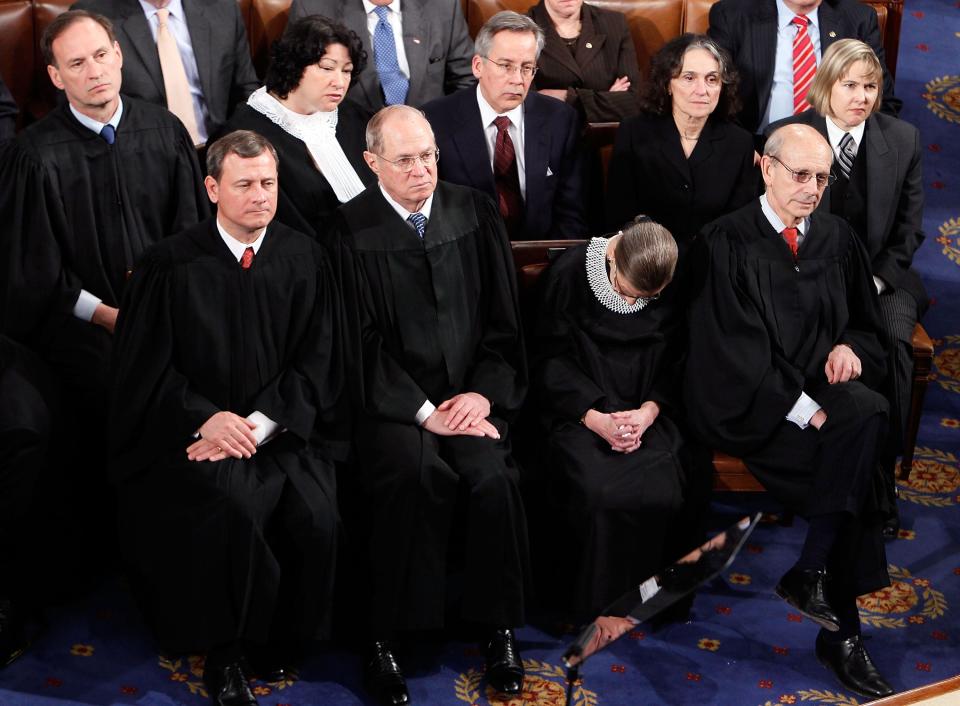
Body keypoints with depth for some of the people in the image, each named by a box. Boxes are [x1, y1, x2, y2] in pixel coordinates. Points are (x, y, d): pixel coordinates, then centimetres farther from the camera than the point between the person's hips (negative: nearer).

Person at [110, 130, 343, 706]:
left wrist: (258, 424, -11)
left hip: (280, 431, 2)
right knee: (232, 505, -32)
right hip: (189, 431, -2)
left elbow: (318, 363, 3)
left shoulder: (305, 259, 6)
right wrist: (207, 418, -15)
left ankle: (279, 645, 2)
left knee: (316, 514, -25)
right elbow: (146, 368, 0)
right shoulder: (171, 264, 0)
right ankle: (224, 653, -10)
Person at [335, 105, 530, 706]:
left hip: (471, 393, 3)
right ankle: (386, 638, -19)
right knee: (415, 472, -33)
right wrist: (425, 412, -13)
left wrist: (483, 392, -5)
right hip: (391, 401, -3)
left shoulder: (476, 214, 9)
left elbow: (504, 319, 10)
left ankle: (500, 628, -8)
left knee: (494, 475, -27)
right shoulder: (350, 231, -1)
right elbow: (362, 342, -5)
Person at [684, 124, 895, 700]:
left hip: (824, 391, 5)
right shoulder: (728, 241, -3)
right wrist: (803, 411, -19)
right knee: (859, 453, -29)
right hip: (752, 408, -5)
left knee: (868, 412, -29)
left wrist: (852, 348, -5)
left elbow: (868, 325, 20)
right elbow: (736, 349, -10)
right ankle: (842, 634, -17)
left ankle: (812, 572, -16)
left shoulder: (837, 237, 13)